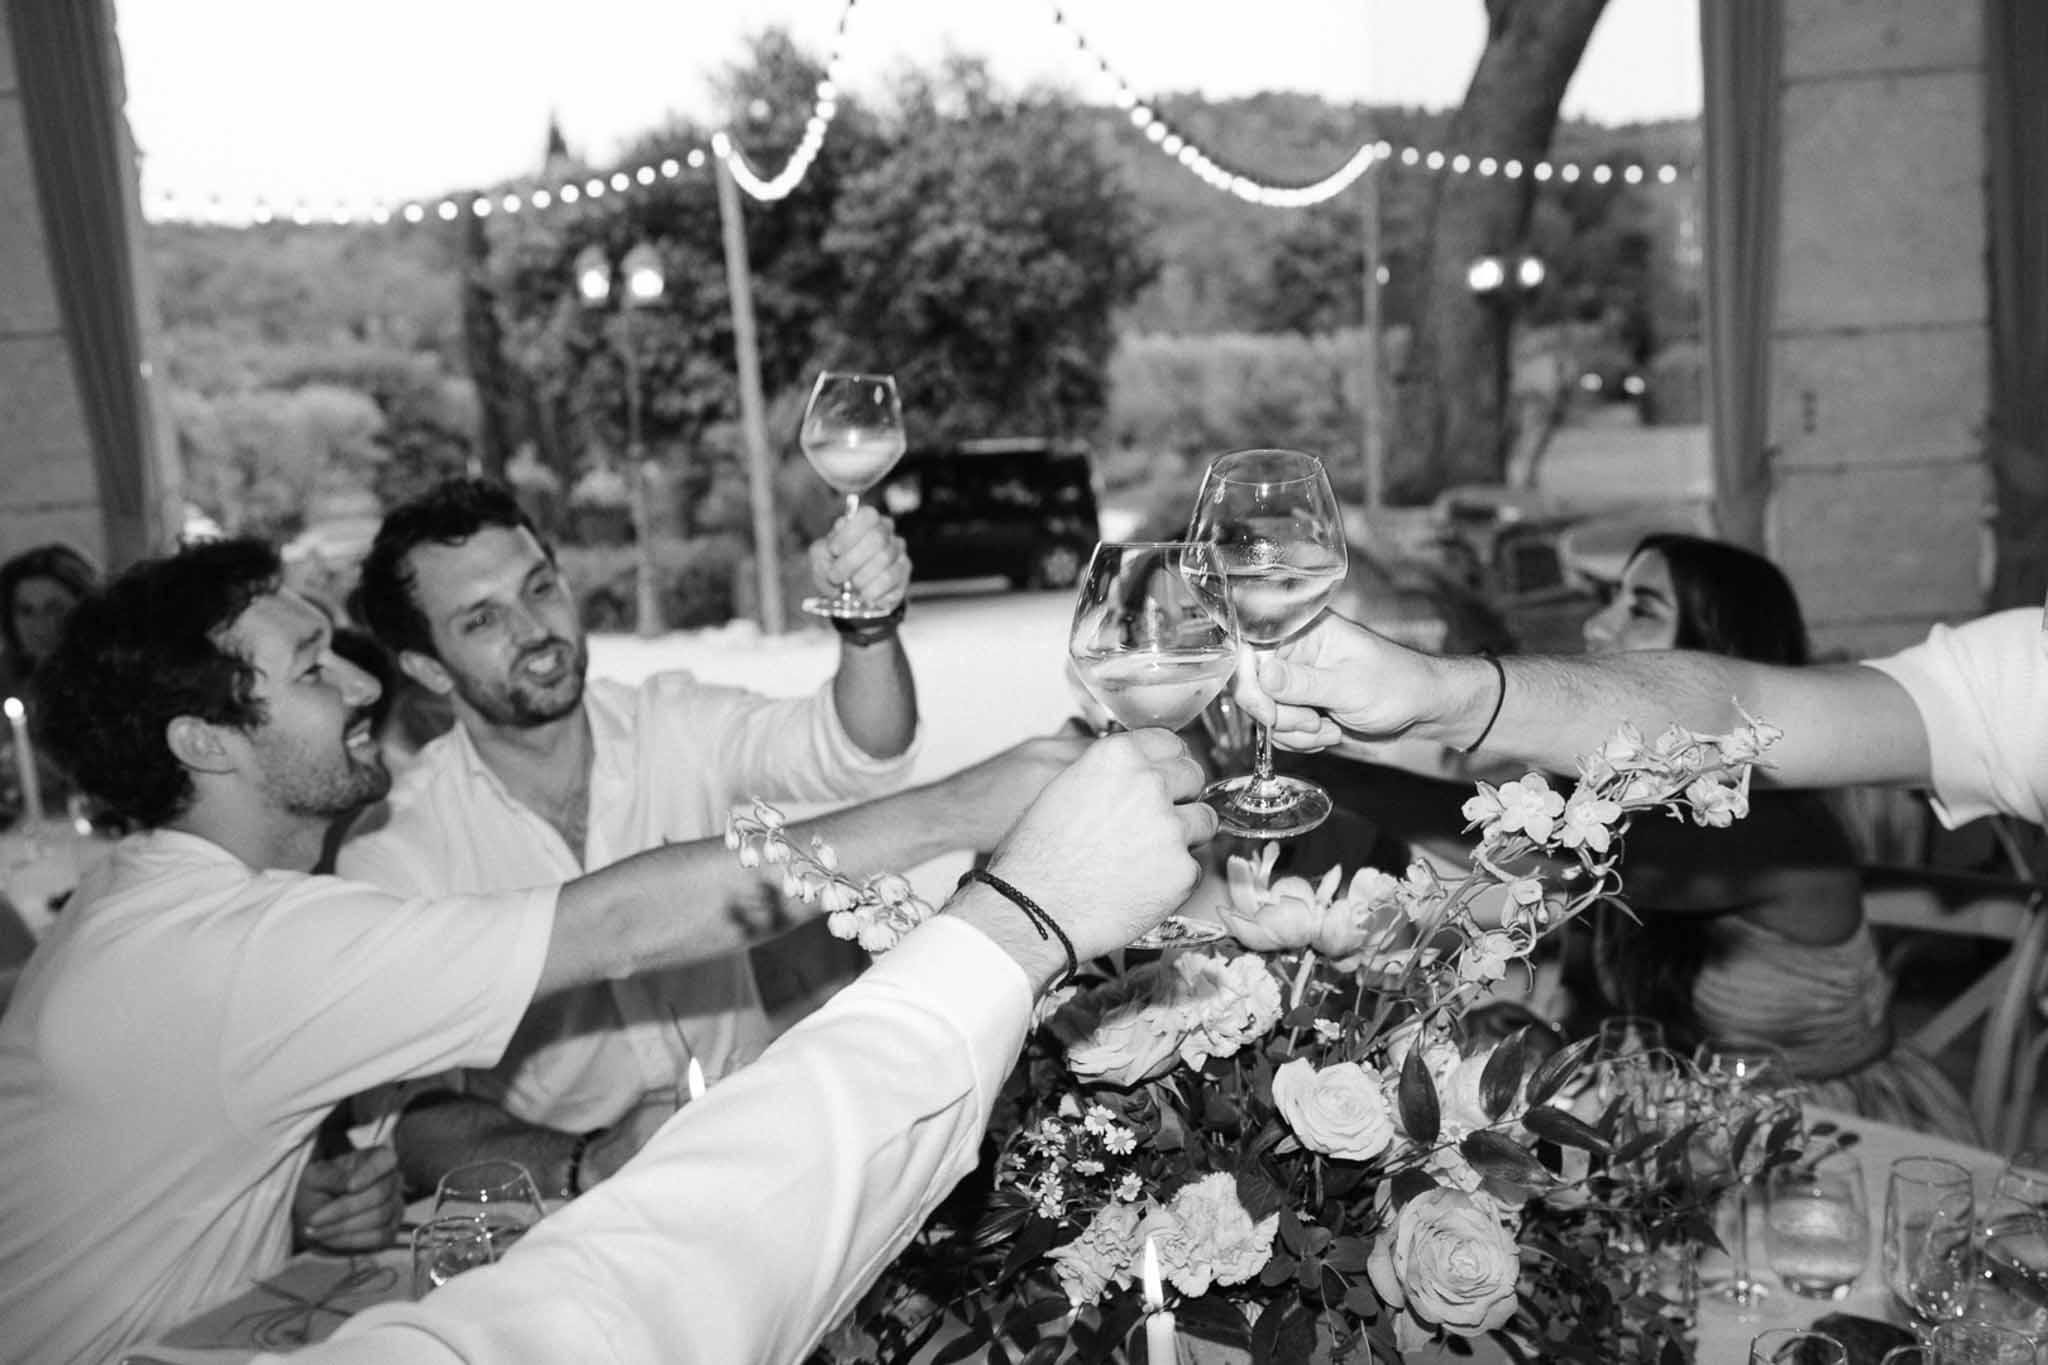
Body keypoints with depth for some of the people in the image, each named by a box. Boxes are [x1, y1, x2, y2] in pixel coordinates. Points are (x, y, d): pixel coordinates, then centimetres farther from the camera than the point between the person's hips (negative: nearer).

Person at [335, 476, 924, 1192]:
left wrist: (869, 626, -40)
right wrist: (588, 1166, -26)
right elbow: (405, 1126, -10)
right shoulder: (392, 848, -9)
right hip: (558, 1184, -2)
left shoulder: (674, 726, -3)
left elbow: (854, 750, -19)